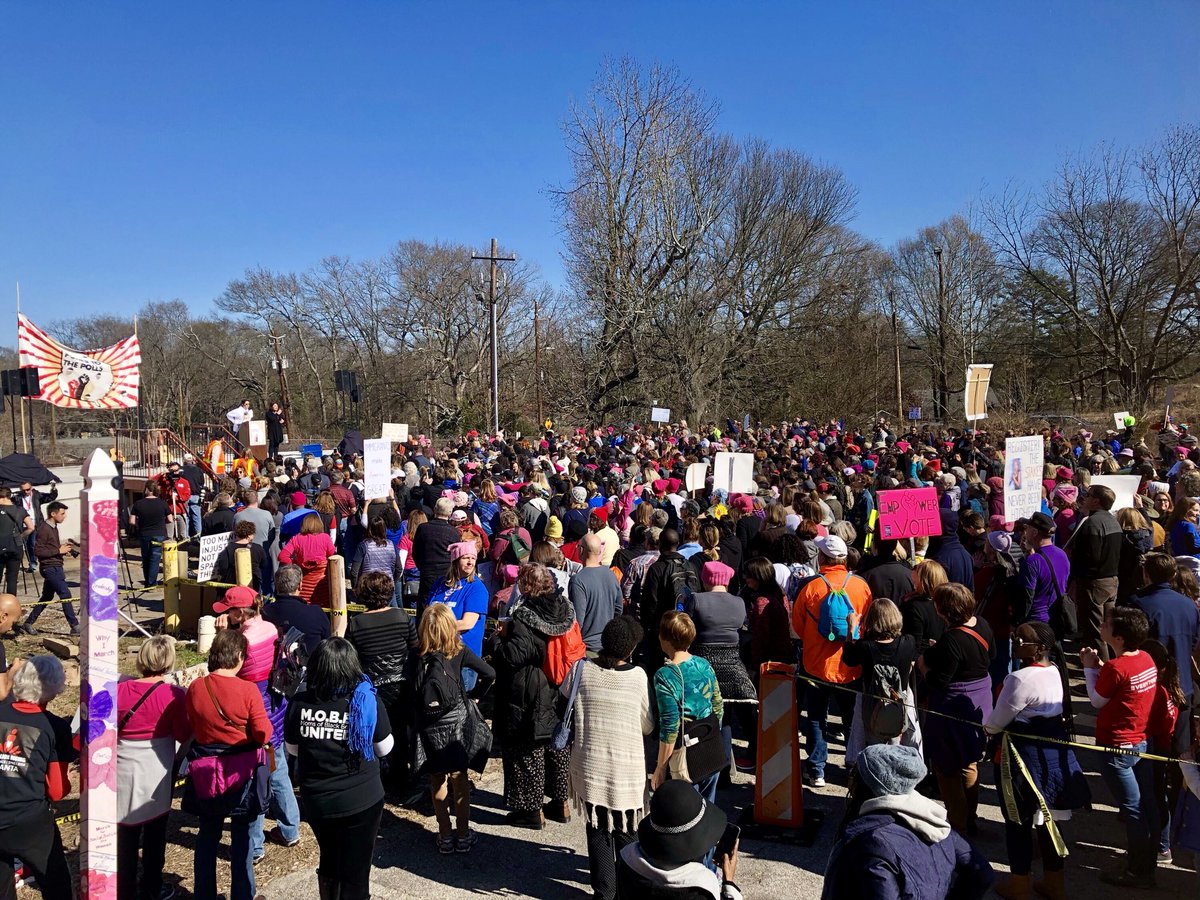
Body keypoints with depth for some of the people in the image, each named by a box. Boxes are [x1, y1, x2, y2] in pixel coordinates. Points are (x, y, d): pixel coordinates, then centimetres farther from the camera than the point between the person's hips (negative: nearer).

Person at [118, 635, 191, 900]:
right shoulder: (174, 694, -15)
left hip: (125, 772, 2)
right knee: (155, 834, 15)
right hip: (157, 775, -1)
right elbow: (184, 735, -9)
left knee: (126, 835, 13)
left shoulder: (120, 690, -8)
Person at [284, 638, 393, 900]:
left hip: (315, 800, 3)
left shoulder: (299, 703, -13)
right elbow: (384, 748, -4)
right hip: (361, 800, -3)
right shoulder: (368, 701, -18)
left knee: (329, 860, 27)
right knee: (355, 870, 13)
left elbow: (292, 749, 4)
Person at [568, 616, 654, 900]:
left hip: (590, 765, 1)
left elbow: (565, 691, 14)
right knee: (626, 833, 17)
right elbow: (648, 726, -5)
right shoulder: (638, 675, -13)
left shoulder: (582, 670, -10)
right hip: (628, 767, -1)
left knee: (597, 831, 15)